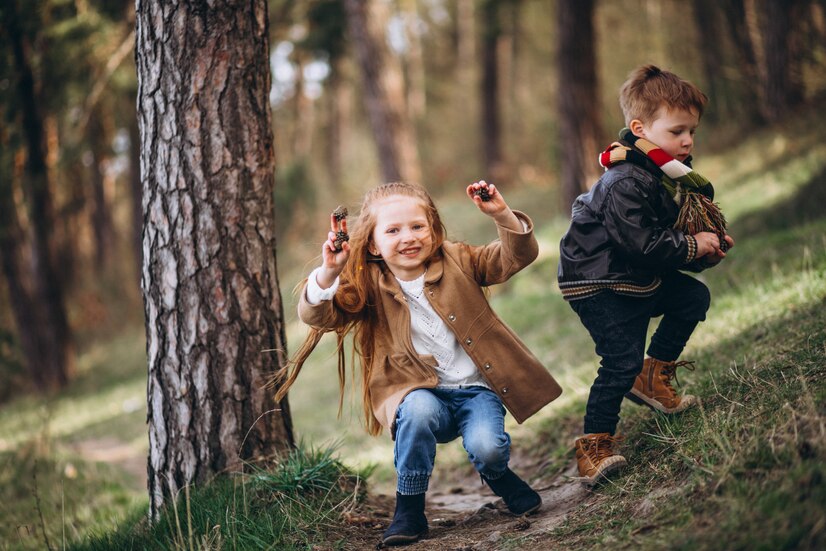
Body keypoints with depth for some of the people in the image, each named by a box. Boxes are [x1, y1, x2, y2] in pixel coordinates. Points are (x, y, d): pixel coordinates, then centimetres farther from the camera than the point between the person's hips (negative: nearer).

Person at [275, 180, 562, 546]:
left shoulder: (458, 262, 2)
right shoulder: (369, 285, -2)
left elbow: (516, 256, -5)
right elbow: (317, 315, -13)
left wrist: (502, 215, -24)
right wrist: (328, 272, -33)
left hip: (476, 390, 1)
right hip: (421, 391, 0)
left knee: (486, 449, -27)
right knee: (418, 410, -36)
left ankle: (499, 478, 14)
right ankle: (409, 508, -14)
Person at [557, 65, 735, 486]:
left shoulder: (671, 171, 4)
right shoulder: (625, 184, -28)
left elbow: (673, 229, 17)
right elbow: (642, 244, -30)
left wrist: (709, 243, -2)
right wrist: (693, 247, -20)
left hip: (638, 277, 10)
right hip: (596, 284, -10)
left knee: (694, 298, 10)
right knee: (622, 360, -15)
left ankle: (653, 377, 18)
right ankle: (594, 447, -7)